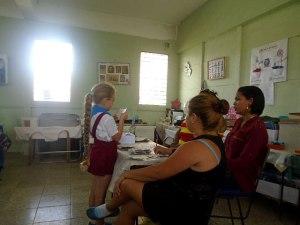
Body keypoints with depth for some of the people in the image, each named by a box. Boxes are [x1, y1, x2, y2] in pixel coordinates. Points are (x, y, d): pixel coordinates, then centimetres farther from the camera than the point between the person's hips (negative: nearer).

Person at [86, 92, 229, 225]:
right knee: (129, 208, 11)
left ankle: (109, 208, 30)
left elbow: (157, 172, -21)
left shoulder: (196, 147, -28)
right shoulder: (215, 140, 1)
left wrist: (127, 174, -8)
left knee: (126, 183, 0)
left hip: (183, 213, -8)